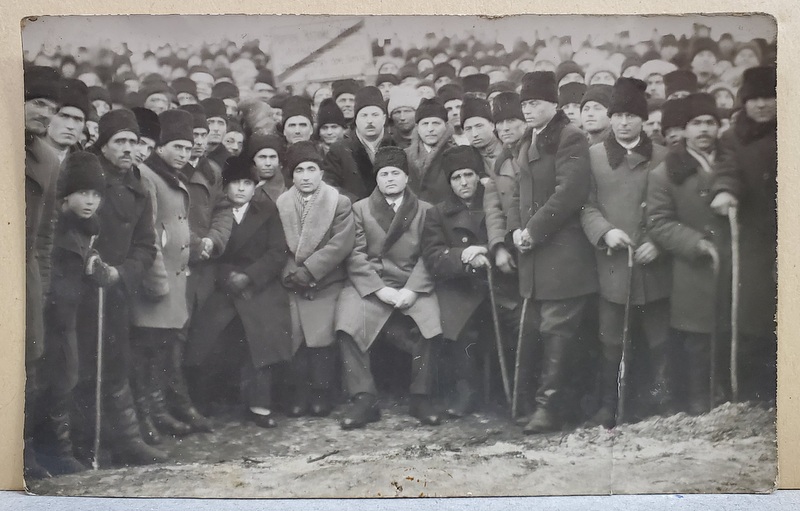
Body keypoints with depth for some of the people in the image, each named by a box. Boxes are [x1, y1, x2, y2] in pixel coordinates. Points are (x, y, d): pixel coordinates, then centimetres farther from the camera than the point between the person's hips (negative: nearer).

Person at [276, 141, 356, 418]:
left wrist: (308, 271, -15)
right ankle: (299, 392, 6)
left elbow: (341, 242, -10)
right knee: (294, 336, -6)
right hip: (292, 282, 2)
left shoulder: (339, 202, 0)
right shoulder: (281, 203, 9)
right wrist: (288, 274, -12)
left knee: (321, 336, -11)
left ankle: (321, 392, 3)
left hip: (326, 282, -2)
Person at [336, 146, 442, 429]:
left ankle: (420, 398, -12)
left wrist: (412, 290, -14)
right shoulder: (360, 209, 12)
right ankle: (364, 399, -18)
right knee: (349, 319, -28)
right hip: (369, 286, 0)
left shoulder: (425, 210, 13)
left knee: (430, 319, -28)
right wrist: (380, 289, -13)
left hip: (412, 286, 0)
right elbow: (355, 255, 1)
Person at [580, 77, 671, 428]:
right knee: (611, 343, 5)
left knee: (659, 341, 6)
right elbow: (586, 206, 3)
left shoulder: (663, 157, 7)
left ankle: (664, 406, 17)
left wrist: (659, 243, -9)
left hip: (653, 265, 0)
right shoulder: (594, 155, 7)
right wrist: (604, 231, -14)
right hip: (611, 265, 0)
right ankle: (607, 409, 14)